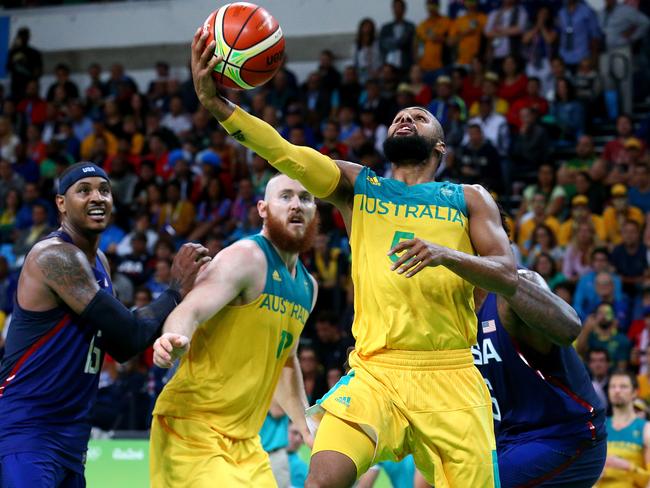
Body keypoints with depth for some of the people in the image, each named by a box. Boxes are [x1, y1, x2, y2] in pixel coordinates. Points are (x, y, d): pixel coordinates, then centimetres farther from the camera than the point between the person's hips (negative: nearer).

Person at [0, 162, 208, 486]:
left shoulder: (99, 262, 14)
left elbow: (120, 348, 16)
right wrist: (178, 289, -7)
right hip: (26, 432, -10)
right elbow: (129, 337, -20)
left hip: (70, 435, 10)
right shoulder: (56, 256, -16)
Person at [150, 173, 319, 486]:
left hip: (244, 441, 9)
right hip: (193, 427, -9)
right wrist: (174, 340, -48)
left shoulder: (307, 287, 15)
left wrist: (307, 428, 27)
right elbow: (190, 311, -26)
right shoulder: (246, 258, -11)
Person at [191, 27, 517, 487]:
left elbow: (508, 276, -1)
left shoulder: (469, 199, 12)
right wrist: (215, 102, -17)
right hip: (374, 373, -1)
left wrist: (445, 254, -20)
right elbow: (285, 154, -2)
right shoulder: (357, 185, 13)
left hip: (450, 378, 1)